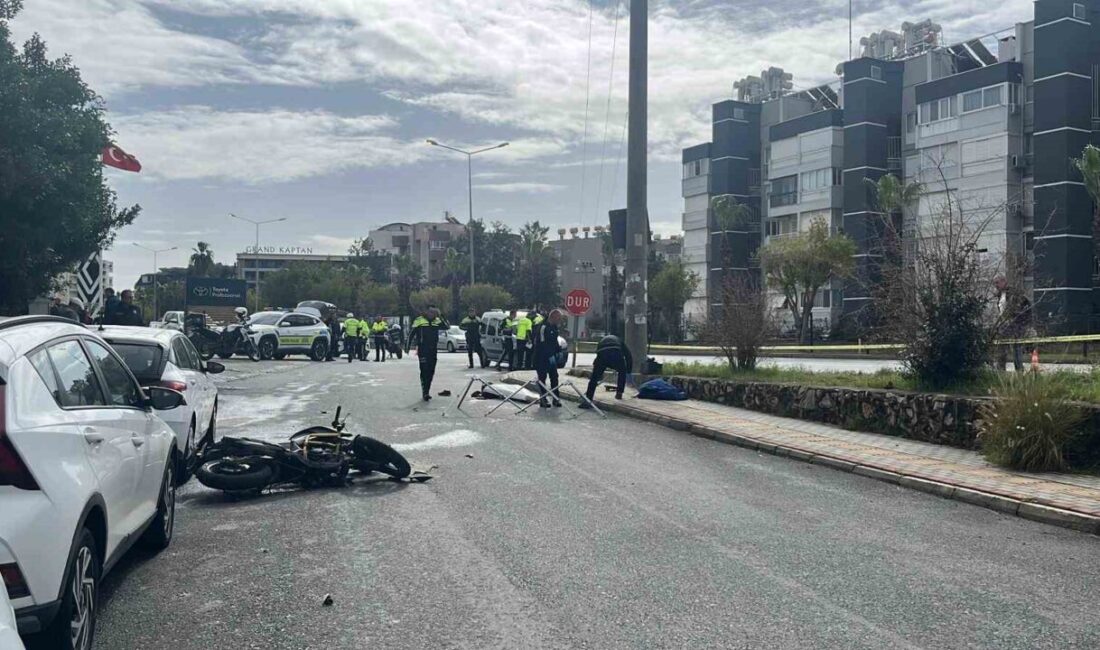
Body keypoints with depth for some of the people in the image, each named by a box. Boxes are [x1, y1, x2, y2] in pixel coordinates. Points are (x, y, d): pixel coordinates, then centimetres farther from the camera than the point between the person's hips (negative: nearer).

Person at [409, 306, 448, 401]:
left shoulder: (437, 321, 7)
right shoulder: (419, 320, -5)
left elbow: (447, 327, -4)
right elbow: (412, 334, -1)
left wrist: (441, 318, -15)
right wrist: (408, 345, -3)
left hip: (433, 350, 5)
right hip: (423, 350, -5)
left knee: (431, 372, 9)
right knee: (424, 371, -8)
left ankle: (427, 391, 21)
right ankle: (425, 392, -6)